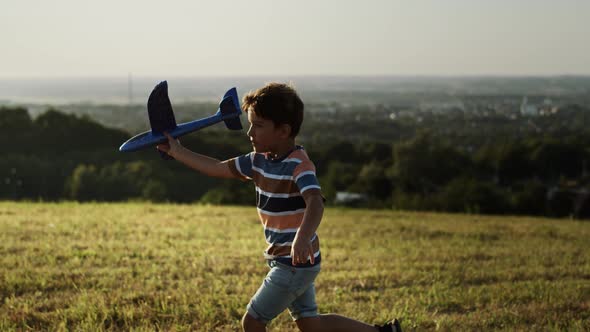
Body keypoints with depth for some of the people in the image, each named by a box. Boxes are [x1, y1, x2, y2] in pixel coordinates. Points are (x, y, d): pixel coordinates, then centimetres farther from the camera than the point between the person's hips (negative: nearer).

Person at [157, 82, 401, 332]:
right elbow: (219, 169, 12)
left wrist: (303, 238, -58)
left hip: (295, 263, -9)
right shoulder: (259, 160, 2)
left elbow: (315, 202, -40)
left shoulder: (299, 165, -23)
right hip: (294, 264, 9)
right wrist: (178, 152, 9)